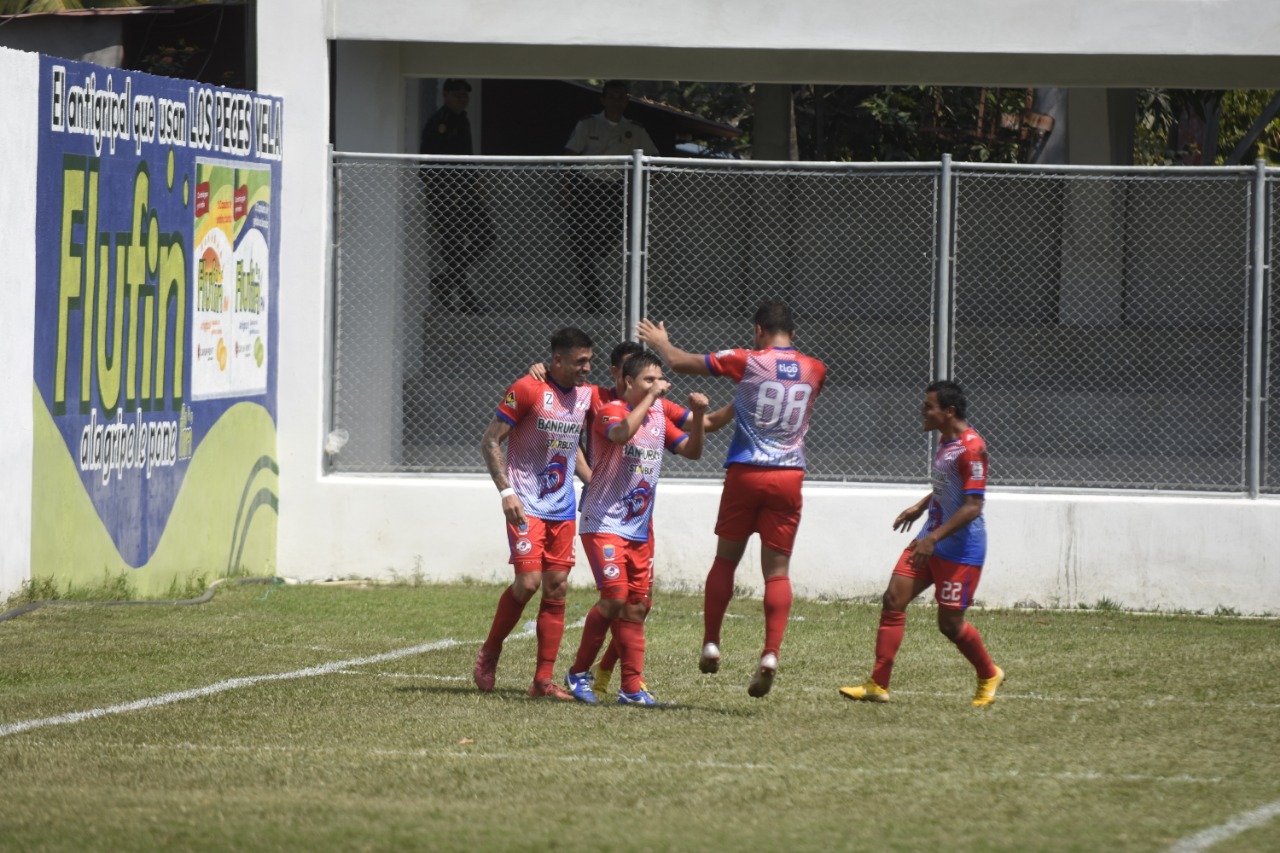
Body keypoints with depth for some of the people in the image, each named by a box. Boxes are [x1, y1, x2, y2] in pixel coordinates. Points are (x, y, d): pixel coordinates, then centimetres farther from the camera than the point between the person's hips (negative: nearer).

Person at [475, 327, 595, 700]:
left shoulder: (586, 395, 8)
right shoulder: (527, 389, -11)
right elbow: (490, 441, -10)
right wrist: (506, 491, -18)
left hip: (563, 509, 6)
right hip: (527, 505, -6)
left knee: (557, 588, 1)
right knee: (528, 581, -15)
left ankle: (544, 679, 5)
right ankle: (489, 654, 9)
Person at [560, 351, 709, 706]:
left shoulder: (659, 417, 12)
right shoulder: (611, 411, -10)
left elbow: (691, 450, 10)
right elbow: (622, 433, -32)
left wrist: (697, 415, -5)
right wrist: (650, 397, -28)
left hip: (640, 528, 7)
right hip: (604, 523, -7)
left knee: (637, 607, 3)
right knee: (614, 598, -17)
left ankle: (632, 687, 5)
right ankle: (579, 673, -1)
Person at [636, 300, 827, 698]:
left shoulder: (747, 362, -5)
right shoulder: (815, 371, 6)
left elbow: (681, 363, 2)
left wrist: (660, 341, 23)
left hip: (745, 472, -2)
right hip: (789, 477, 2)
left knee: (725, 559, 13)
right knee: (777, 570, 0)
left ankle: (711, 643, 12)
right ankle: (770, 654, -14)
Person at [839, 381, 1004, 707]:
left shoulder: (971, 448, -20)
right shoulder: (946, 441, 10)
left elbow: (972, 506, -24)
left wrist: (933, 539, -27)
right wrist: (921, 506, 26)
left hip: (960, 550, -9)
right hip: (931, 540, 9)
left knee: (950, 624, -1)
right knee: (893, 599, -2)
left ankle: (989, 676, 26)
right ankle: (878, 685, -2)